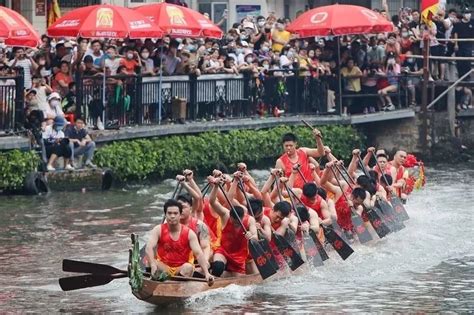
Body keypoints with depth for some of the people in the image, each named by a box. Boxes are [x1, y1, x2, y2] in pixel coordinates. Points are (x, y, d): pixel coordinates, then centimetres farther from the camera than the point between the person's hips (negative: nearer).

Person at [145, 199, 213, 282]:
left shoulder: (189, 233, -4)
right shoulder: (159, 230, -4)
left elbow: (198, 253, -13)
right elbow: (149, 248, -19)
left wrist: (206, 273, -29)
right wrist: (153, 265, -40)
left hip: (181, 269, 0)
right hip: (163, 268, 0)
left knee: (188, 267, -31)